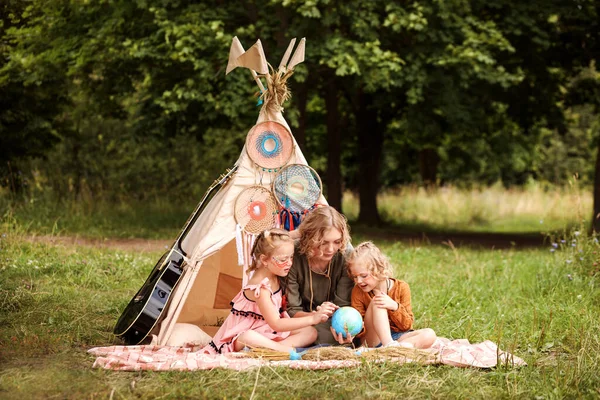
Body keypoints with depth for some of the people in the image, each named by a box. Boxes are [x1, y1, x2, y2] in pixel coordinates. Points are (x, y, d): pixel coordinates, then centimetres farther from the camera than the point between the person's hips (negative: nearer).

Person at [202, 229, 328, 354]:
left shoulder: (275, 277, -1)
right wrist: (311, 319, -33)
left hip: (270, 332, 9)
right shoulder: (260, 287, -28)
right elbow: (276, 324, -30)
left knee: (311, 332, -7)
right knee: (248, 338, -44)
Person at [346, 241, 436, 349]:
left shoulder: (401, 288, -3)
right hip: (372, 339, -1)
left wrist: (394, 306, -22)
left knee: (429, 335, -25)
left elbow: (407, 325, -4)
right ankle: (389, 346, -42)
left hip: (397, 336, 1)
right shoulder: (358, 292, -2)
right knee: (376, 303, -27)